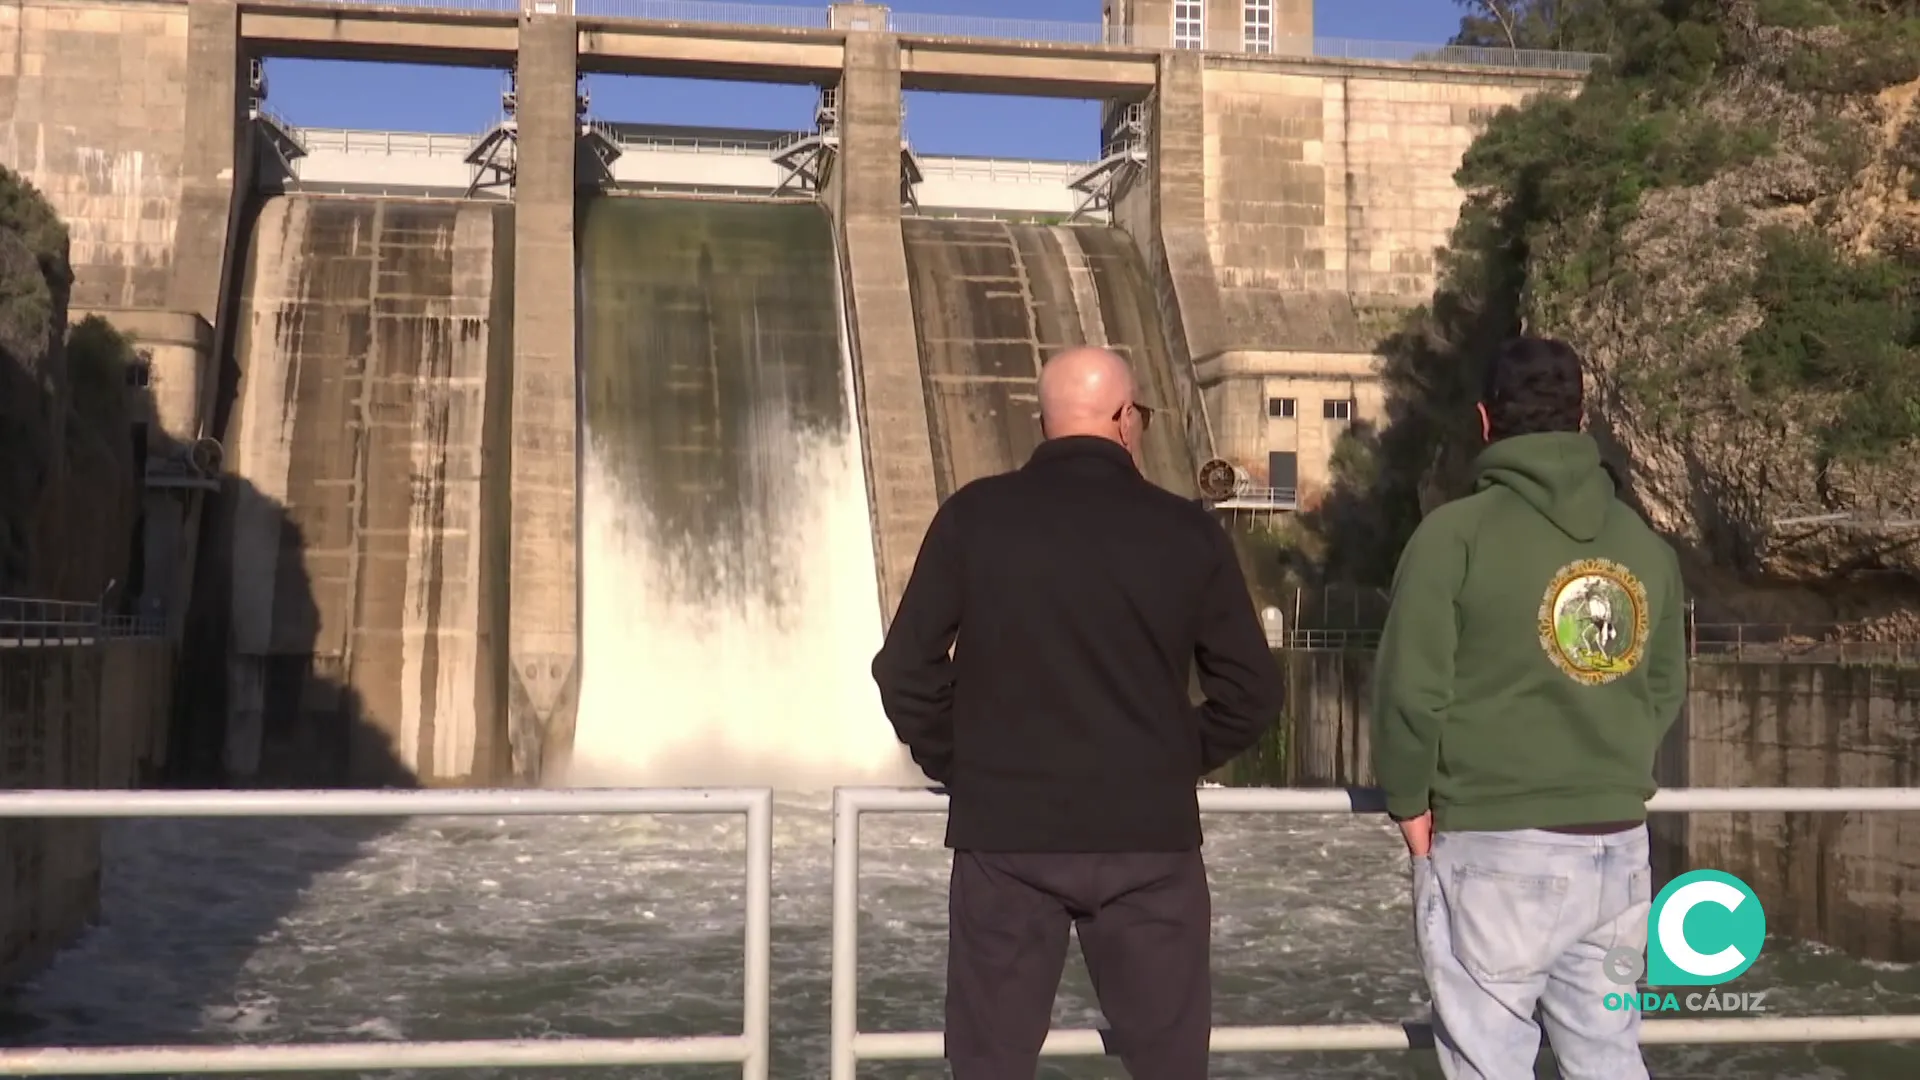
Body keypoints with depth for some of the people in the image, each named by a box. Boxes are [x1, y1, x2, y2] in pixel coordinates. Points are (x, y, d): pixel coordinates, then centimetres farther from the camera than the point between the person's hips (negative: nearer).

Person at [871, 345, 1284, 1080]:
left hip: (1003, 833, 0)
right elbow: (1252, 689, 2)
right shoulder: (1186, 531, -1)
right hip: (1147, 836, 0)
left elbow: (907, 669, -2)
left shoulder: (974, 517, -1)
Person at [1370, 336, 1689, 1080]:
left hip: (1496, 850, -5)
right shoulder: (1645, 543, 6)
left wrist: (1411, 801, 2)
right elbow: (1666, 690, 12)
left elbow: (1412, 689, -11)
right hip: (1619, 846, 5)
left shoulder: (1456, 532, -10)